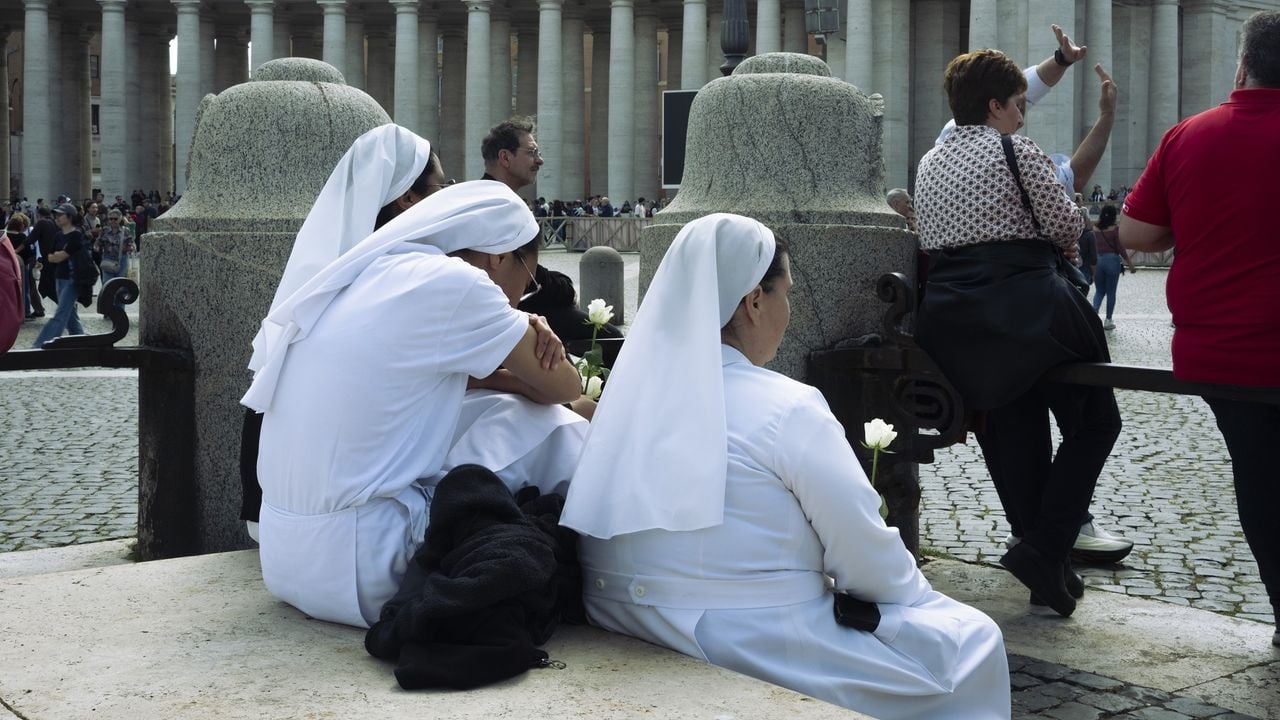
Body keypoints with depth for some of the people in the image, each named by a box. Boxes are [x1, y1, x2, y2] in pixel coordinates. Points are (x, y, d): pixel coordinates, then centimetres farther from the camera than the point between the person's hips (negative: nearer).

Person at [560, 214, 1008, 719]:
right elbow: (872, 566, -11)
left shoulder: (629, 391, 4)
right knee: (973, 639, 13)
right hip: (756, 659, -8)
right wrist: (920, 595, 10)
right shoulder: (787, 408, -16)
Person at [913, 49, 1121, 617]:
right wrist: (1045, 240, 20)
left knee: (1011, 442, 12)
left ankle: (1046, 570, 15)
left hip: (950, 316, 7)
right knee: (1095, 422, 7)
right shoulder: (1017, 151, -3)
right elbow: (1066, 227, -3)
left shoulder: (929, 163, 16)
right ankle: (1042, 550, -5)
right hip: (1025, 307, -6)